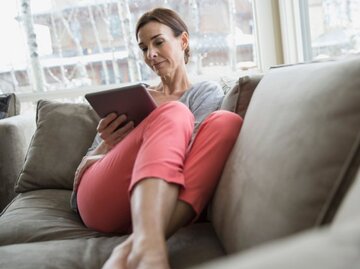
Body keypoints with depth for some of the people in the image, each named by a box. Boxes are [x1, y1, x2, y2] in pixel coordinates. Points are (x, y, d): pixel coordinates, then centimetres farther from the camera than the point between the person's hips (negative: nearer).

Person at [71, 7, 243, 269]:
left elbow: (179, 150, 2)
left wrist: (122, 148, -1)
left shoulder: (207, 91, 20)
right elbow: (87, 162, 22)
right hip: (100, 200, 1)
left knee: (227, 122, -25)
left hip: (160, 202, -1)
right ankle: (147, 247, -53)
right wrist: (107, 147, -1)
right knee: (174, 114, -25)